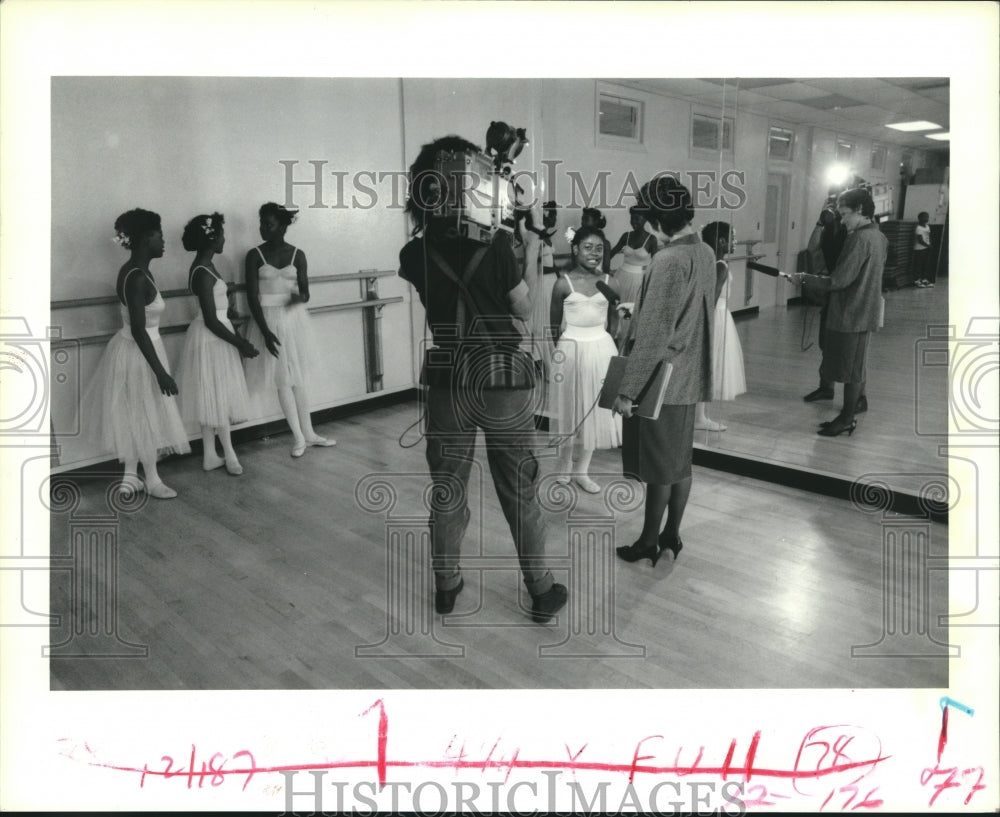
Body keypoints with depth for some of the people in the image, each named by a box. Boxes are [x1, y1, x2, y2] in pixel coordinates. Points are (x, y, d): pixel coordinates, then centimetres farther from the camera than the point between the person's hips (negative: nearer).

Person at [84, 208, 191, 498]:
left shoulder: (137, 272, 6)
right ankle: (152, 481, 21)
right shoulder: (136, 278, -25)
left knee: (136, 417, 18)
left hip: (136, 350, 10)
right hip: (138, 354, -10)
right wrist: (161, 372, -24)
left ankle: (131, 476, 30)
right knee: (145, 417, 5)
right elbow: (139, 331, -26)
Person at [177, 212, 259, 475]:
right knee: (218, 397, 2)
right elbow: (211, 321, -22)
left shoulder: (205, 267, 8)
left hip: (214, 338, 10)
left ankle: (210, 456, 23)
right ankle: (229, 455, 15)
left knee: (214, 398, 14)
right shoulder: (202, 274, -22)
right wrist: (239, 343, -15)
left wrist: (236, 338, 21)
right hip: (211, 339, -10)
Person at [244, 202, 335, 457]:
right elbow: (252, 297, -8)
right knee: (283, 380, 2)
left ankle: (308, 433, 19)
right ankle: (298, 436, 11)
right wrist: (265, 331, -16)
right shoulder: (255, 255, -4)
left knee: (299, 378, 8)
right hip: (269, 320, -1)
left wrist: (300, 296, -26)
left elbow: (306, 293, -1)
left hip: (295, 320, 1)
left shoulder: (297, 255, 0)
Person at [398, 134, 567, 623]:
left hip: (447, 386, 2)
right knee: (520, 492, 10)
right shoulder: (495, 250, -15)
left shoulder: (414, 255, -6)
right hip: (502, 385, -2)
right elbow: (525, 312, -2)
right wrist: (528, 265, 10)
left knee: (446, 491, 16)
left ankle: (446, 586, 30)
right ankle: (542, 591, 23)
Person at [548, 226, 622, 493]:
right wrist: (561, 348, 1)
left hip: (601, 349, 3)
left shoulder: (608, 283, 1)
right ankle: (565, 463, 28)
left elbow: (614, 319, 11)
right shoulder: (564, 284, -7)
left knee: (595, 409, 8)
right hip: (571, 349, -3)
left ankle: (582, 470, 21)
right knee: (569, 407, 8)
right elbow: (554, 323, 1)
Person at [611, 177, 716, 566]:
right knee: (679, 461, 16)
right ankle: (671, 535, 29)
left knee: (658, 466, 4)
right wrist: (637, 311, 19)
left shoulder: (668, 260, -22)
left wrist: (627, 389, -19)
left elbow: (653, 335, -23)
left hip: (662, 380, -9)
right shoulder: (705, 252, 5)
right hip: (689, 376, 9)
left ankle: (649, 542, 19)